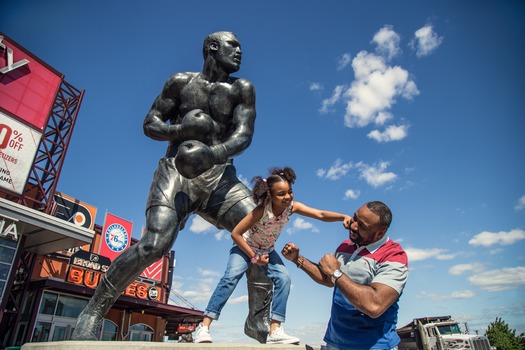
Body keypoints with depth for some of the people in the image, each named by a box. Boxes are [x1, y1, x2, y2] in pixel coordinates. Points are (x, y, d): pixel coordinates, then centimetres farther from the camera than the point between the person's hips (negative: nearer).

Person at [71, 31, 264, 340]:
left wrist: (213, 153, -28)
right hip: (177, 171, -2)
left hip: (220, 176, 3)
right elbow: (150, 124, 8)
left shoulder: (242, 89, 8)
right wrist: (181, 129, -14)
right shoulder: (181, 82, 7)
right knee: (155, 244, -22)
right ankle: (94, 309, -1)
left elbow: (244, 135, -6)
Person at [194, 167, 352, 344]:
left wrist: (343, 217, -44)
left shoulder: (292, 207, -20)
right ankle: (204, 326, -19)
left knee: (284, 279, -16)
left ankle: (275, 331, -10)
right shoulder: (262, 210, -32)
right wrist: (254, 257, -23)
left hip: (267, 250, 5)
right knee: (231, 276, -25)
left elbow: (321, 214, -27)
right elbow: (235, 233, -28)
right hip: (245, 247, -4)